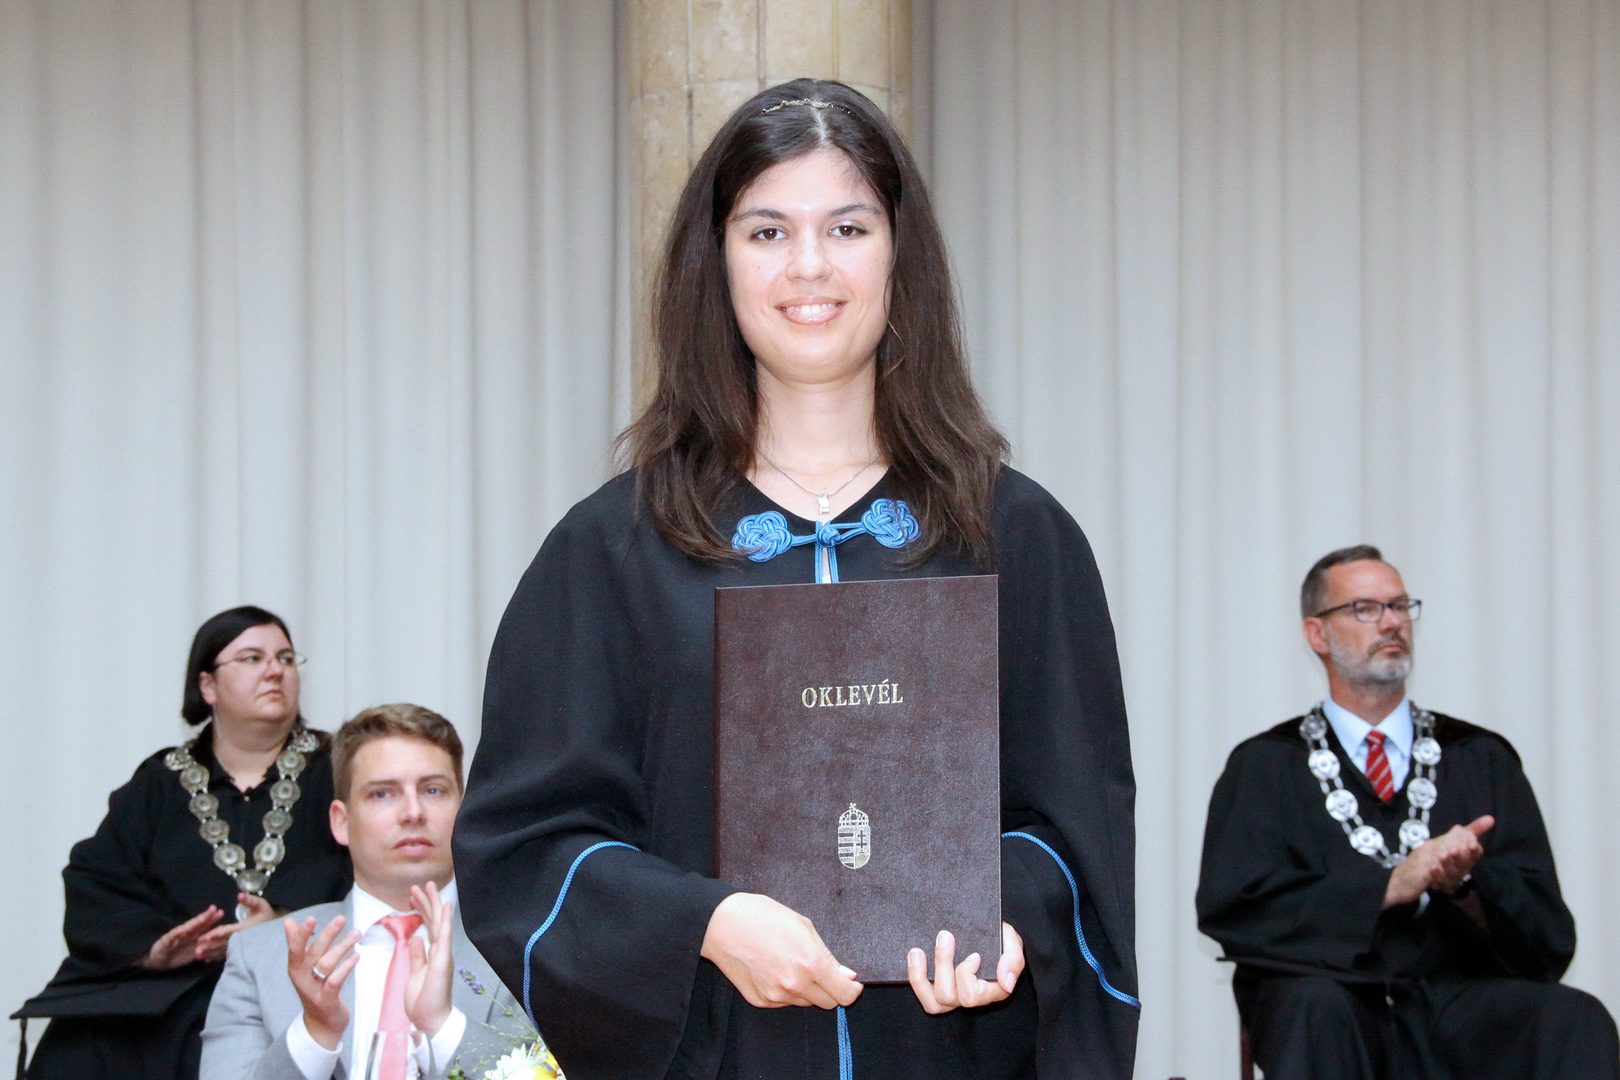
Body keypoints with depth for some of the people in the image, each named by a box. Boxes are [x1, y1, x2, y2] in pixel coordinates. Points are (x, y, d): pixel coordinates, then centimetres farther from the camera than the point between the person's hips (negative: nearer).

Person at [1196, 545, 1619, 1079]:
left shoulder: (1482, 759, 16)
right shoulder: (1265, 766, 12)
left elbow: (1548, 940, 9)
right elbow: (1229, 907, -4)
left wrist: (1468, 879, -13)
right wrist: (1389, 886, -13)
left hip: (1460, 1001, 1)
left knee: (1574, 1019, -30)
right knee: (1314, 1006, -36)